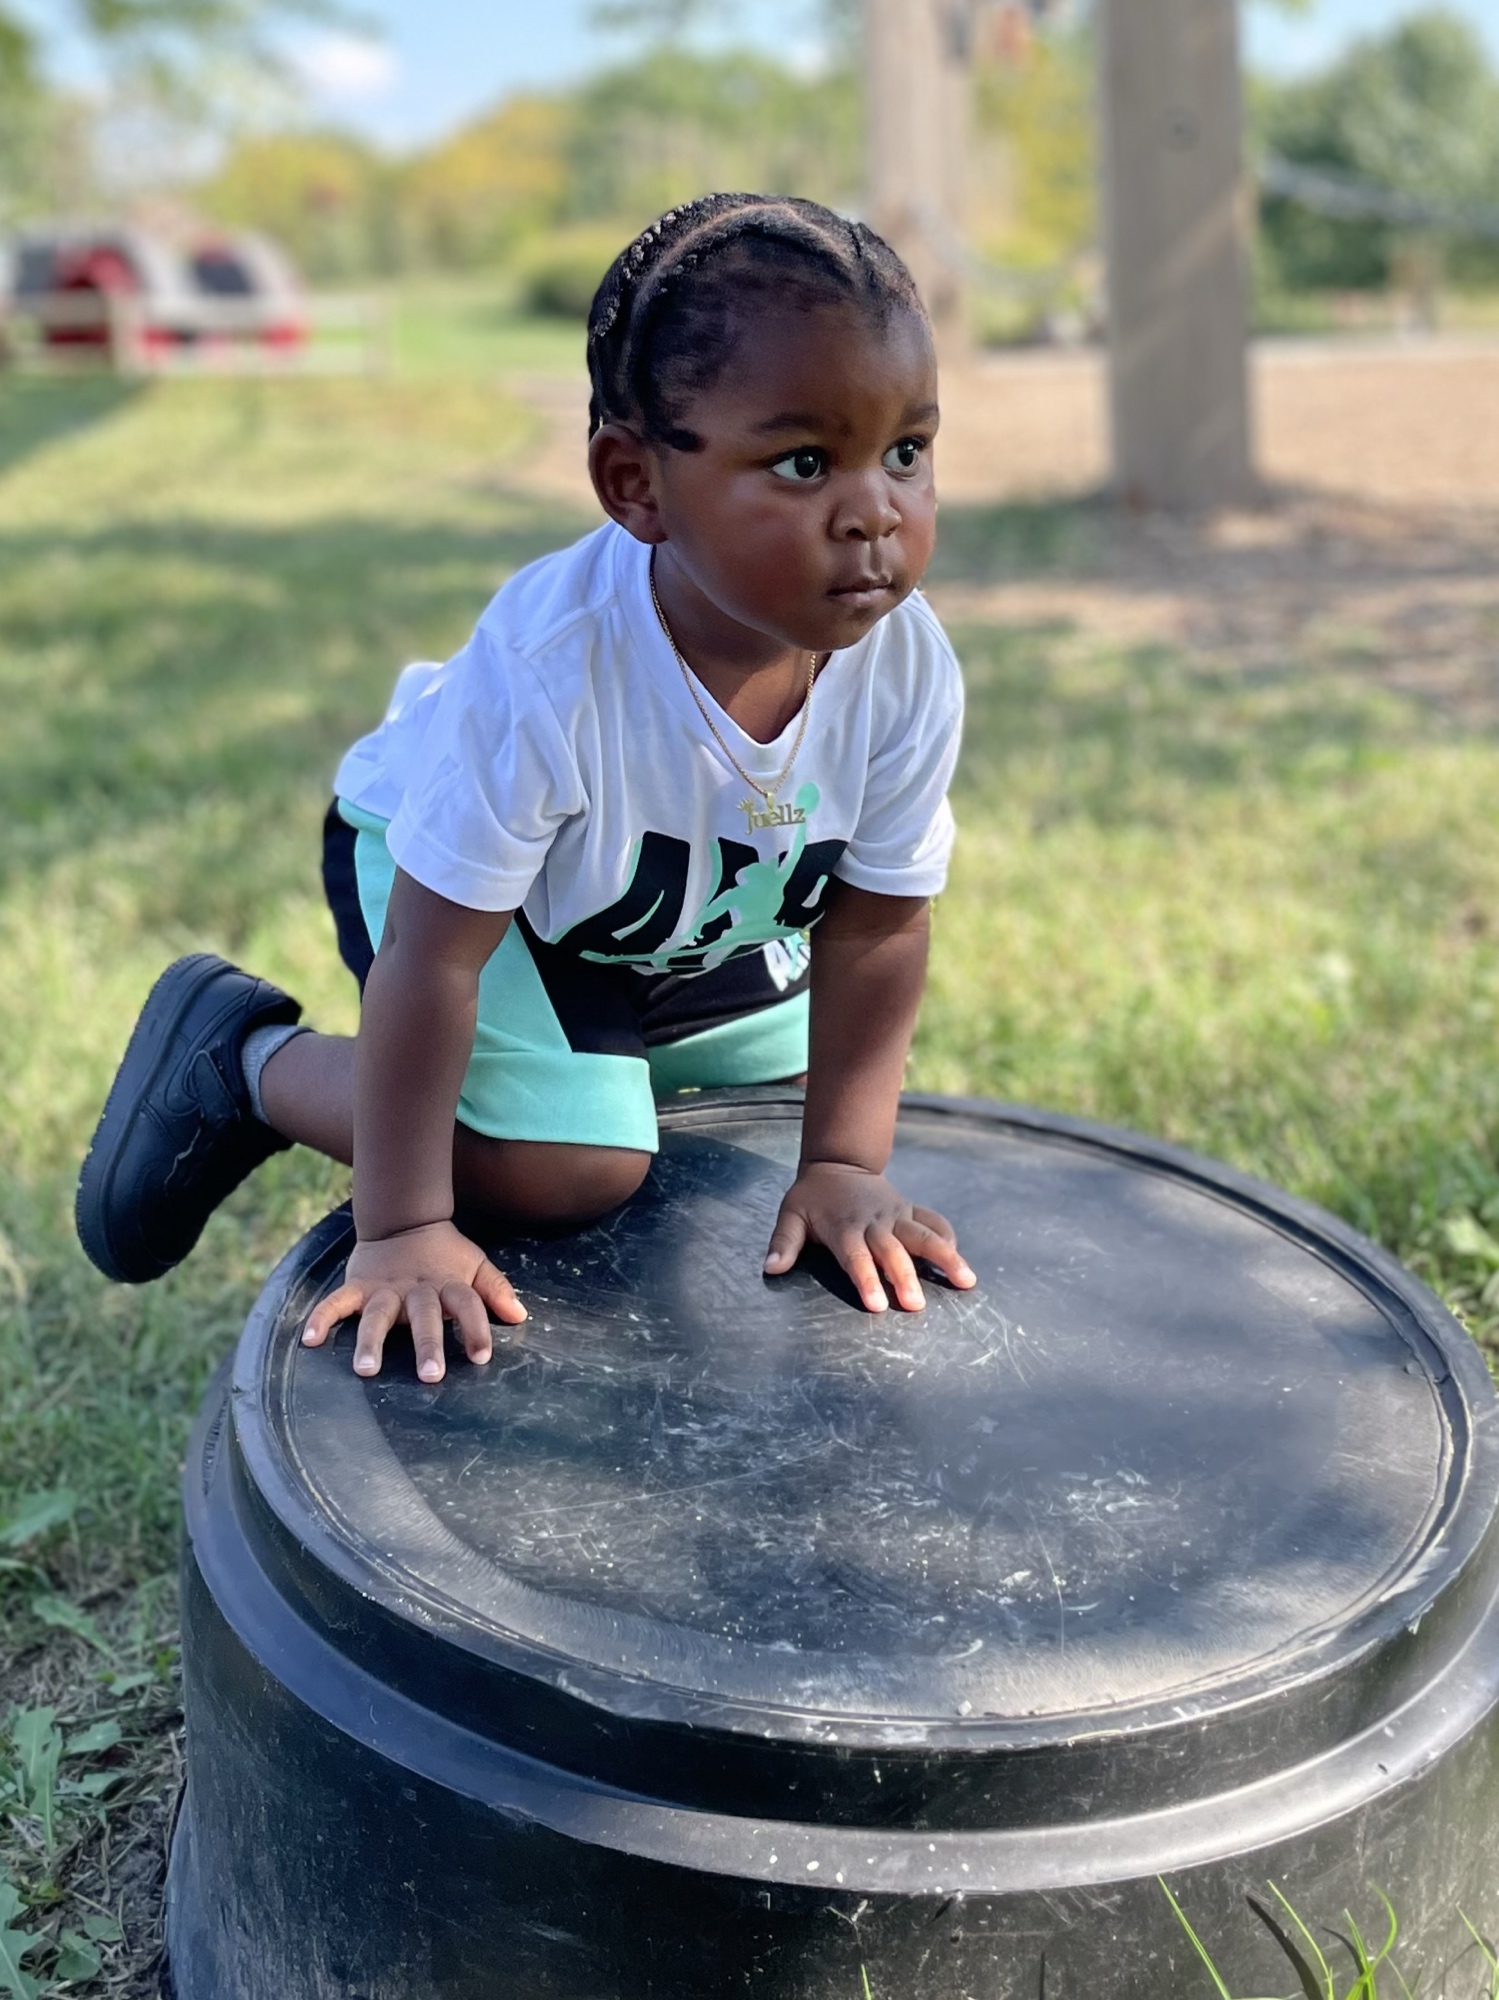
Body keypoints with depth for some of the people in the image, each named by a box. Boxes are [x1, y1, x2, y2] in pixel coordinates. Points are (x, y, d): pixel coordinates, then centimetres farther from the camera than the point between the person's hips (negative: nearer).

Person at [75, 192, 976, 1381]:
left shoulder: (908, 670, -28)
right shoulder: (549, 670, -43)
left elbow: (876, 928, -15)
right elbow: (433, 958, -36)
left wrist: (843, 1163, -16)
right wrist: (405, 1226, -31)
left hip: (701, 905, 6)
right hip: (439, 864, -6)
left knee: (804, 1085, 15)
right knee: (567, 1170, -19)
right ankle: (247, 1056, 2)